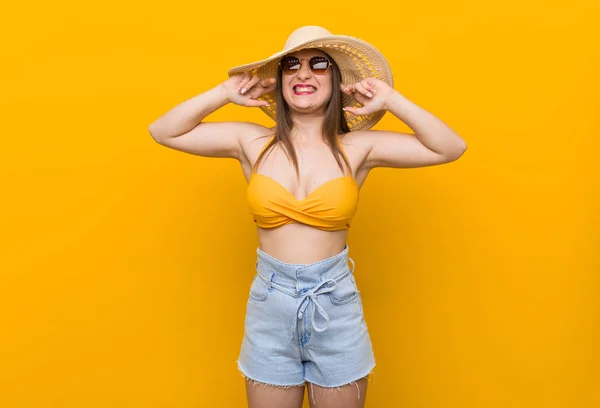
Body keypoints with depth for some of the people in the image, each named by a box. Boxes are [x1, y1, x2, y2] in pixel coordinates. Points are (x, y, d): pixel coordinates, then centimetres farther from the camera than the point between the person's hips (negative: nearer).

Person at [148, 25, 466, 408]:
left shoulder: (358, 147, -5)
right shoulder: (252, 142, -2)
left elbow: (452, 148, -7)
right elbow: (162, 132, 0)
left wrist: (391, 100, -11)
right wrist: (224, 93, -6)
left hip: (336, 303, 0)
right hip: (269, 302, 1)